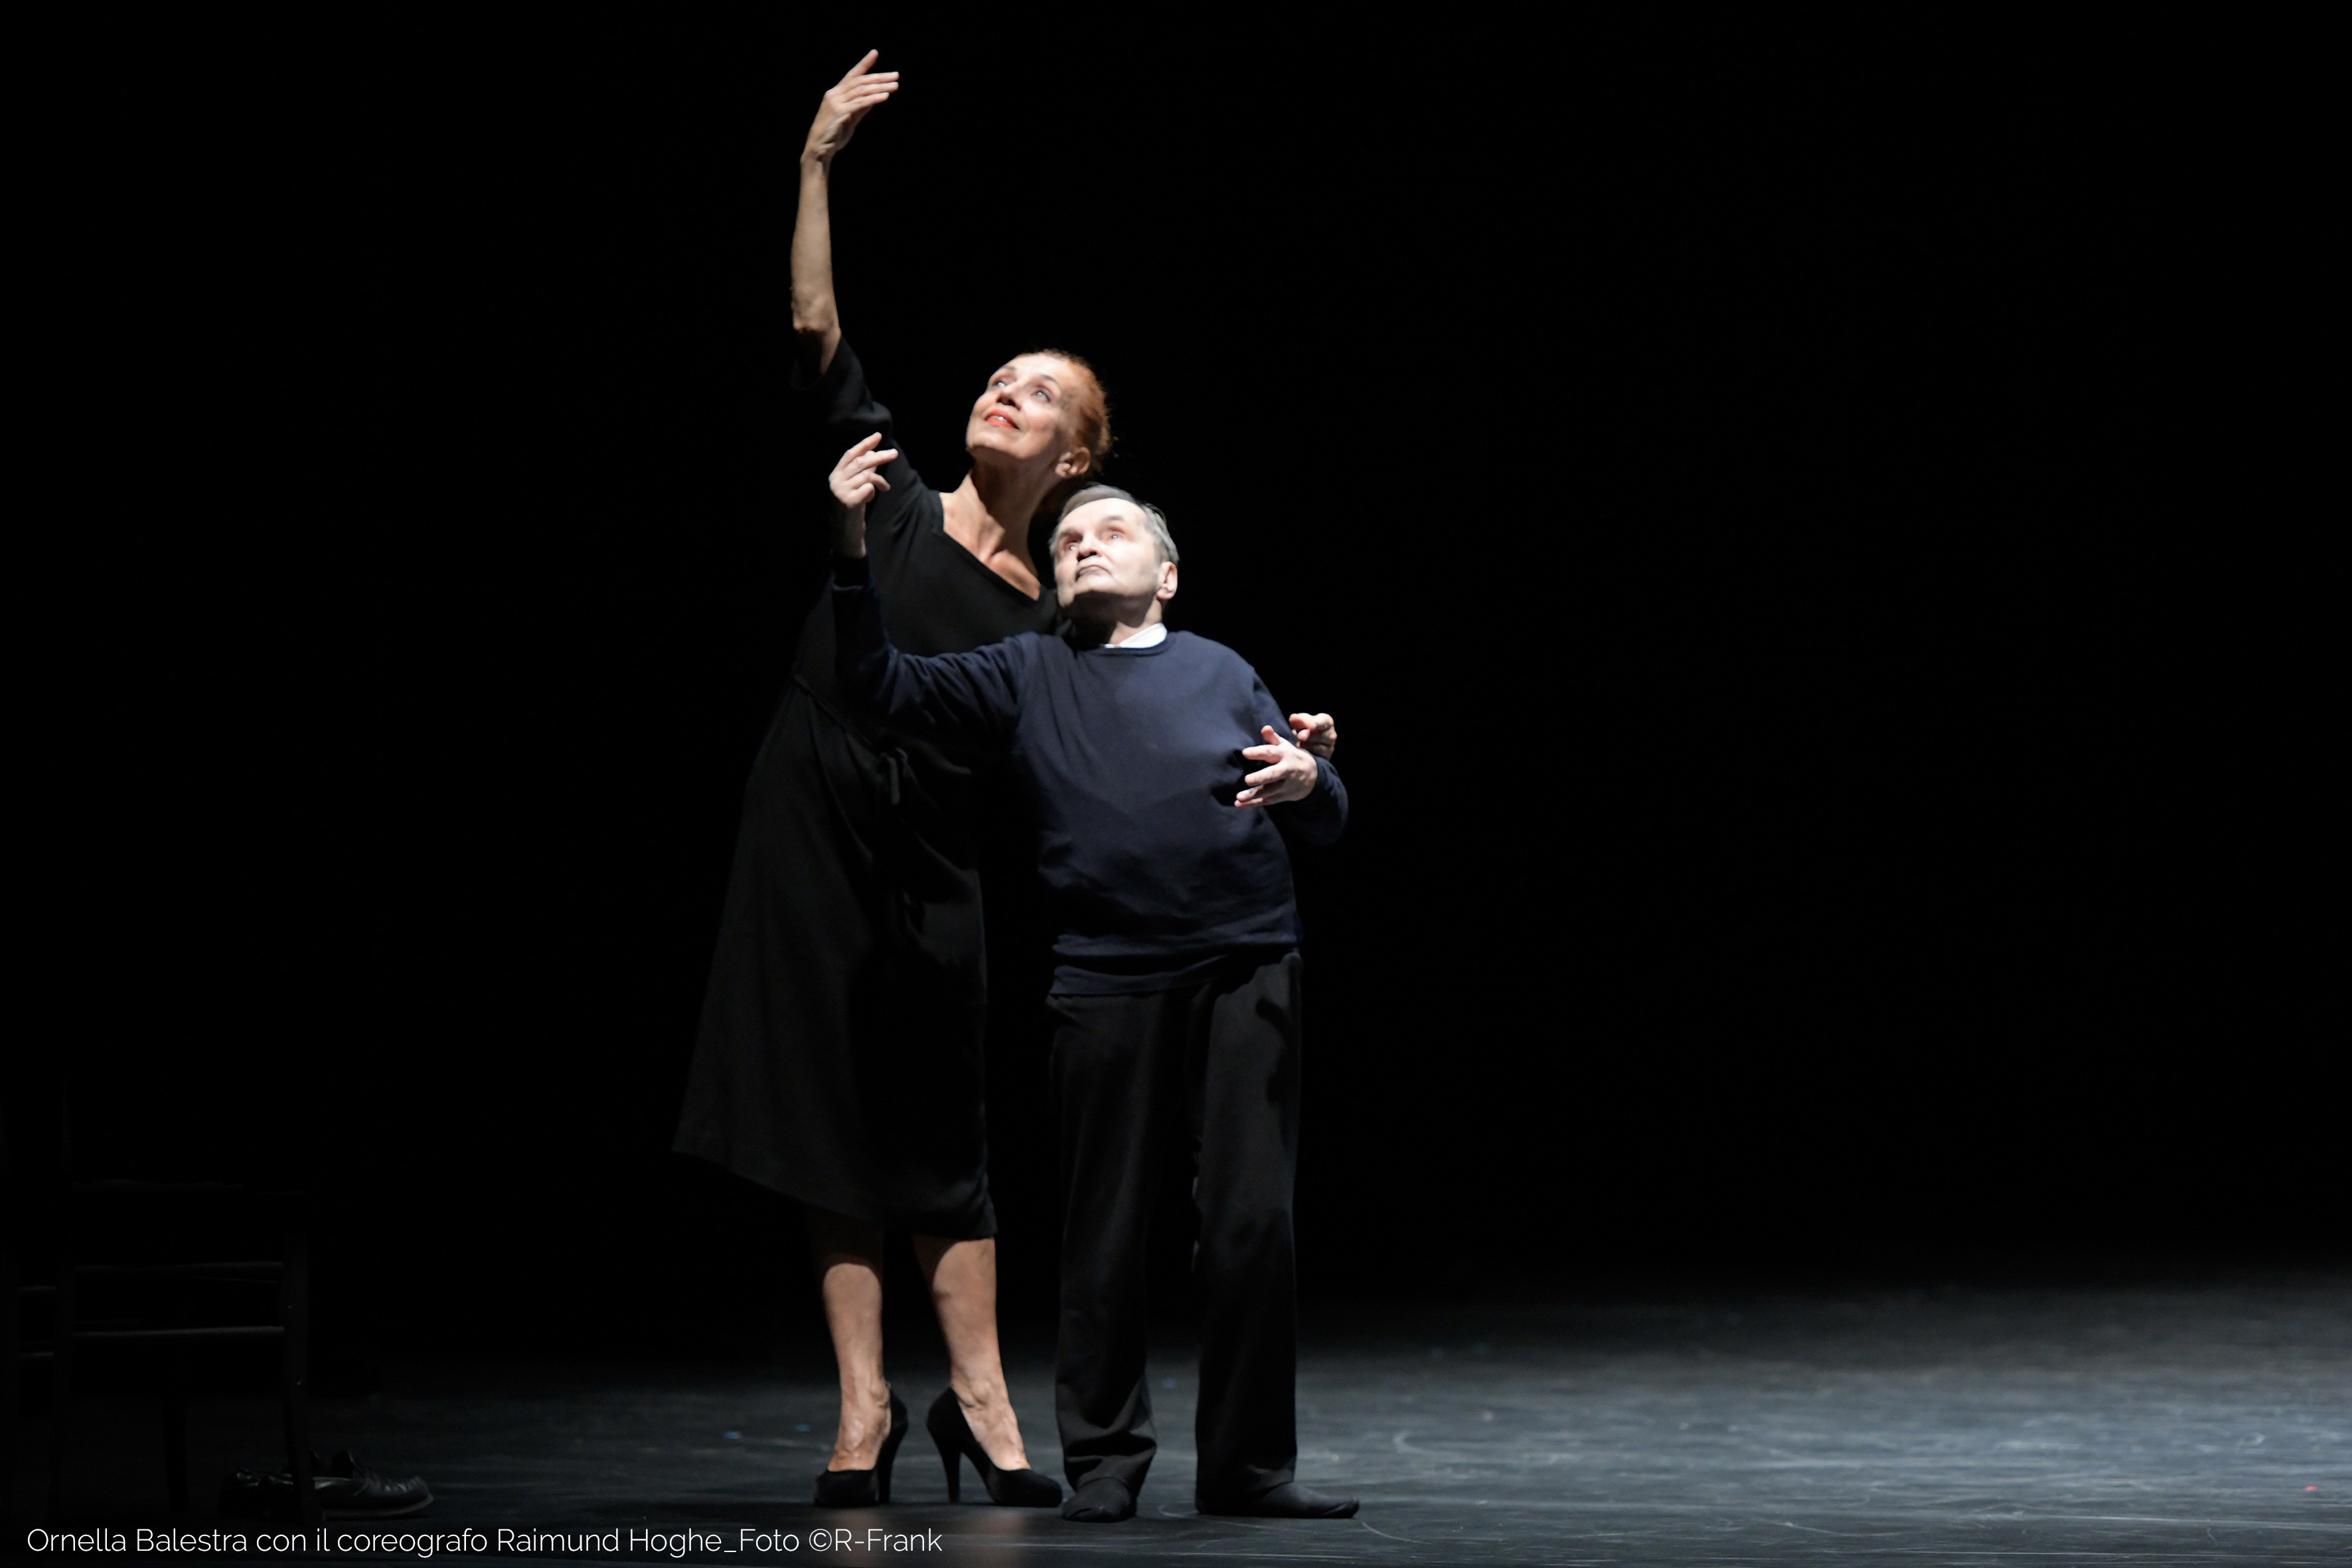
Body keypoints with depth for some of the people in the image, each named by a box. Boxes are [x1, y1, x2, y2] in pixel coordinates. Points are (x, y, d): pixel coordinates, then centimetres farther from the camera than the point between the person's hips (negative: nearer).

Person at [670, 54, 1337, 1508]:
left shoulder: (1056, 614, 4)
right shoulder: (889, 505, 1)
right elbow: (817, 334, -3)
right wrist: (818, 165, -9)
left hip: (940, 878, 0)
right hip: (816, 842, 0)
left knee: (943, 1132, 4)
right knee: (839, 1125, 3)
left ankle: (978, 1394, 13)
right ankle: (865, 1404, 7)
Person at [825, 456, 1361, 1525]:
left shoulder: (1221, 673, 17)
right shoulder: (1027, 676, 16)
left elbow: (1325, 824, 16)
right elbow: (883, 683, 7)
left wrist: (1310, 783, -8)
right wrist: (853, 555, -4)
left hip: (1247, 974, 0)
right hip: (1105, 985, 0)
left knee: (1253, 1222, -3)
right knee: (1105, 1234, 2)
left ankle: (1248, 1465, 5)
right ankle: (1105, 1461, 13)